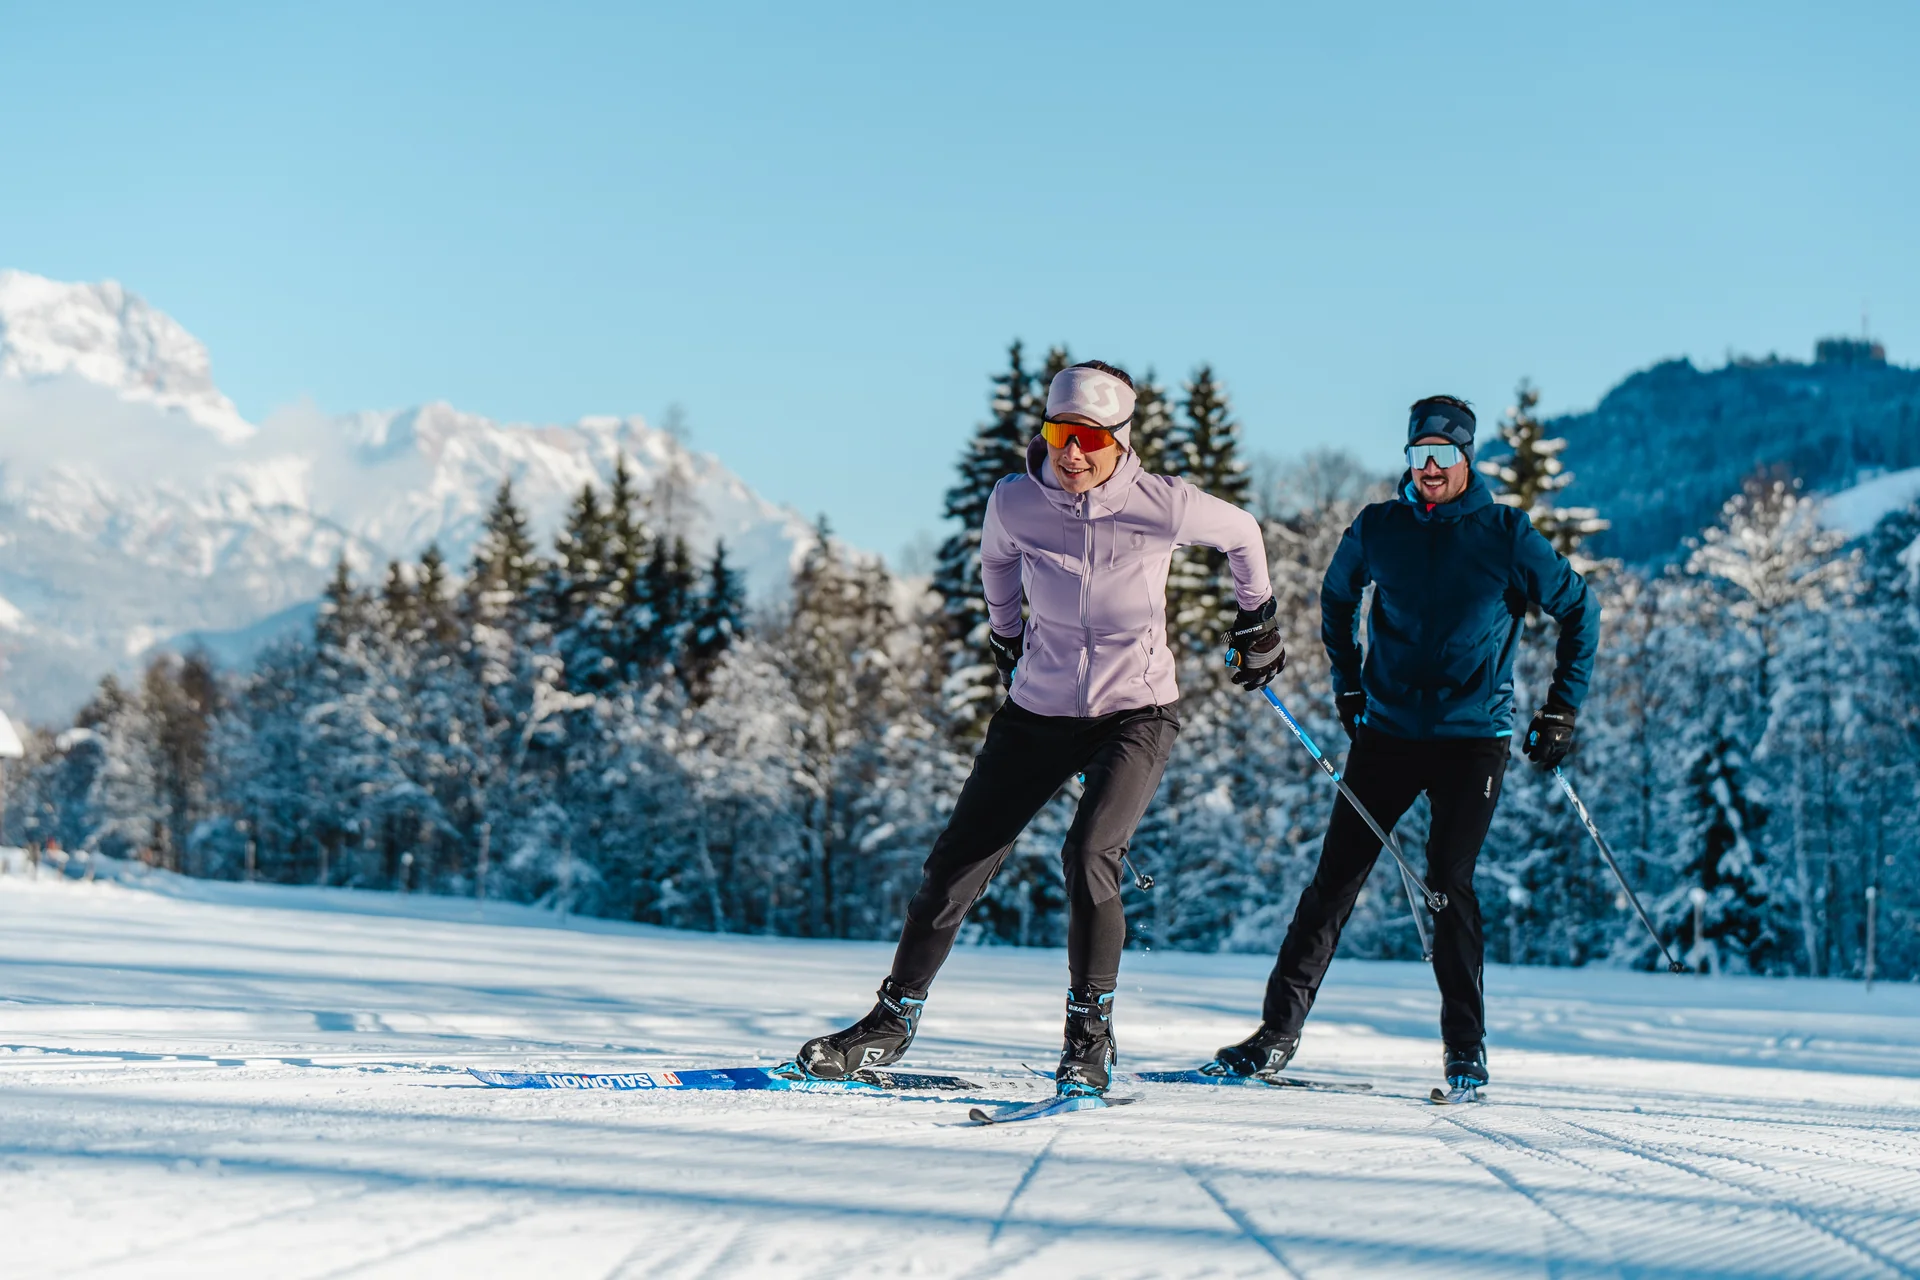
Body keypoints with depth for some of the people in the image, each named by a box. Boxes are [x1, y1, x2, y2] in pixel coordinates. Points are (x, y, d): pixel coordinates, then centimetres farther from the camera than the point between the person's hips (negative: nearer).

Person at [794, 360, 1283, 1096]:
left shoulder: (1161, 506, -18)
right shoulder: (1015, 503, -11)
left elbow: (1242, 534, 4)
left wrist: (1257, 619, 16)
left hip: (1137, 712, -3)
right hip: (1040, 711, 3)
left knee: (1089, 854, -25)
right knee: (957, 862, 2)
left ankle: (1090, 1035, -9)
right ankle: (895, 1020, 19)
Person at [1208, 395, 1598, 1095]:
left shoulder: (1506, 536, -3)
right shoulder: (1377, 530, 3)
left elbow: (1579, 611, 7)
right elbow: (1336, 599, 23)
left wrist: (1562, 709, 4)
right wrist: (1347, 686, 18)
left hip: (1473, 736, -2)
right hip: (1387, 731, 2)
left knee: (1448, 879, -11)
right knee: (1335, 877, -2)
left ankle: (1465, 1046, 1)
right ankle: (1277, 1034, 0)